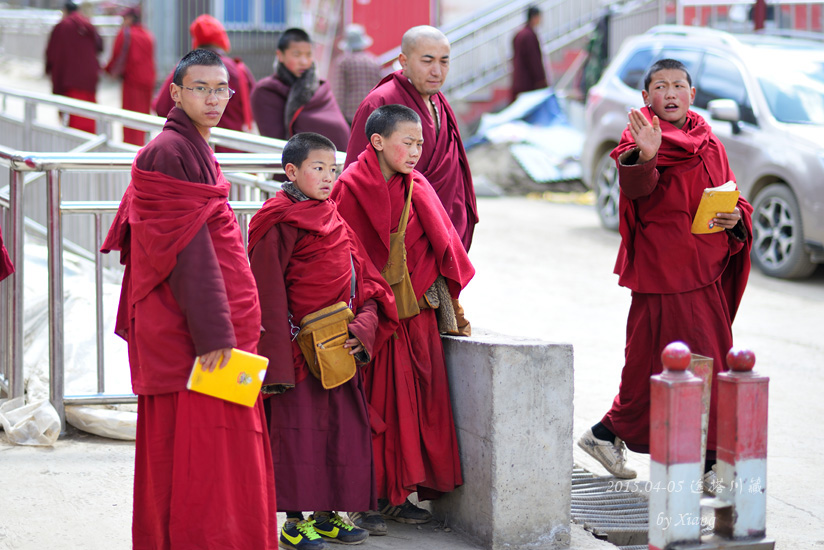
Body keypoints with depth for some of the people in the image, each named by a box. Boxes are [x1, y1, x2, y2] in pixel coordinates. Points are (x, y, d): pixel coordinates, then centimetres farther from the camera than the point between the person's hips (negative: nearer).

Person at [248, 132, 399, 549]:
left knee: (344, 428, 8)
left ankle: (327, 513, 18)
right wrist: (277, 360, -16)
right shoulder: (280, 225, -9)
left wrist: (362, 327, -6)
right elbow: (269, 294, -12)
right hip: (300, 351, -7)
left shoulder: (336, 224, 13)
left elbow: (365, 282, 12)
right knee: (297, 428, -2)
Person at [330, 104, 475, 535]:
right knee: (374, 406, -2)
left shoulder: (417, 189, 8)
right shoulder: (351, 189, -7)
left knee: (414, 403, 6)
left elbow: (441, 248, 14)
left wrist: (444, 301, 10)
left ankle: (398, 494, 16)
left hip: (417, 315, 5)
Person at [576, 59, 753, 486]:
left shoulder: (708, 143, 14)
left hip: (706, 274, 8)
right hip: (664, 271, -8)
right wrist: (644, 157, -50)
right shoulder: (642, 140, -8)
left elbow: (734, 197, 18)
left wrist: (737, 218, -6)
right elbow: (635, 188, -29)